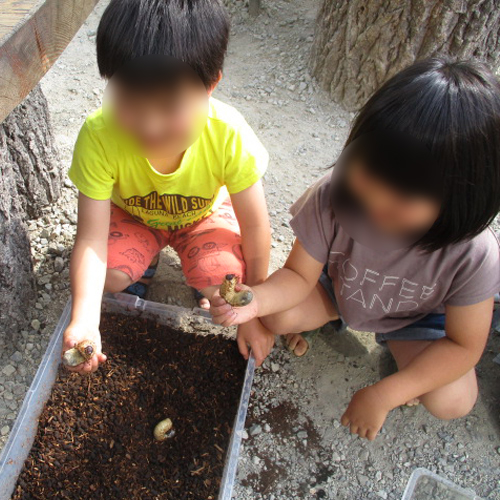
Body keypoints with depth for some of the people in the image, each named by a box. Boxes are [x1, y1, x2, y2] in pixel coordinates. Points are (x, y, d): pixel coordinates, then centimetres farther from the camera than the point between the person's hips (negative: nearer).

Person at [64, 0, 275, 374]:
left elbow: (255, 227, -23)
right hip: (133, 215, 1)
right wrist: (84, 321, -47)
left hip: (204, 213, -1)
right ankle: (145, 264, 11)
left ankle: (207, 286, 11)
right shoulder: (99, 136, -35)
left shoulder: (228, 135, -36)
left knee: (222, 280, -28)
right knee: (109, 275, -25)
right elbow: (91, 238, -30)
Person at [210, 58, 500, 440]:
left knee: (452, 402, -20)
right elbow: (299, 275, -22)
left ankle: (399, 342, 13)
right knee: (278, 316, -23)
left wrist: (384, 395, -27)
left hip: (416, 313, -1)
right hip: (340, 286, 1)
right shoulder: (332, 199, -35)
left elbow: (464, 344, -22)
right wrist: (256, 300, -44)